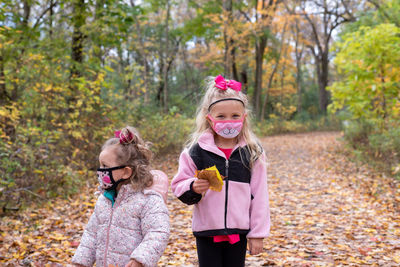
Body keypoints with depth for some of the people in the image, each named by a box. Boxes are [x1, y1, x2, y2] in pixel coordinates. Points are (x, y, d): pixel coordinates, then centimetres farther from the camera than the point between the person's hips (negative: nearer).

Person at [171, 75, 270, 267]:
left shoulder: (252, 153, 0)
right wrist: (193, 188, -22)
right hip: (206, 231, -1)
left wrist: (258, 233, 1)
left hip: (238, 231, 1)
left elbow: (259, 196, 2)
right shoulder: (195, 151, -4)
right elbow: (178, 187, 1)